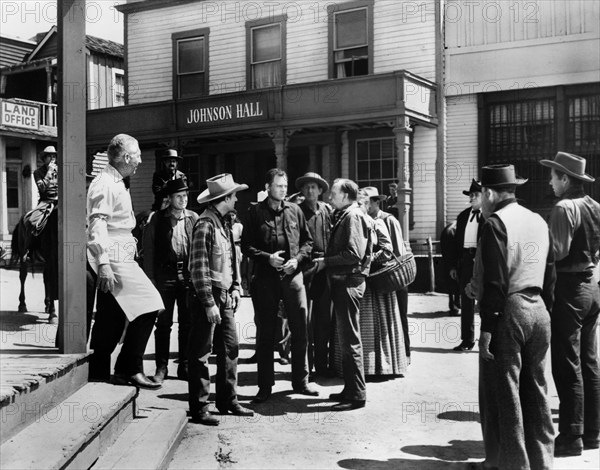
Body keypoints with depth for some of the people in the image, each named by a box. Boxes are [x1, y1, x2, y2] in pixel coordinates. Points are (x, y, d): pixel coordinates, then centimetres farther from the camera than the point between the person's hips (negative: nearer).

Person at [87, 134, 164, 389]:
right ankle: (130, 368, -5)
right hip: (113, 260, -10)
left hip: (120, 259, 10)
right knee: (147, 306, -12)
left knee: (111, 319, 12)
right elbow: (97, 224, -21)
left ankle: (98, 373, 20)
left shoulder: (117, 183, 19)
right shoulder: (105, 184, -13)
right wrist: (103, 263, -28)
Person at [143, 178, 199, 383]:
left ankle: (185, 366, 16)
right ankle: (161, 367, 12)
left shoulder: (193, 218, 7)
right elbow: (148, 250, 1)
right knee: (163, 323, 2)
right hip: (165, 275, -2)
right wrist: (150, 278, -4)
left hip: (189, 275, 2)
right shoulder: (157, 219, 1)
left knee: (187, 323, 6)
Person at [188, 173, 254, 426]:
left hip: (225, 296, 9)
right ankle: (199, 409, 8)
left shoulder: (225, 222, 12)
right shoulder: (206, 224, -16)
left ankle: (227, 401, 26)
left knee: (230, 348, 14)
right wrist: (209, 304, -20)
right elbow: (199, 267, -19)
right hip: (208, 295, -9)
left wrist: (236, 287, 11)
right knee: (201, 353, 0)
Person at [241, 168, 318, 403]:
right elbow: (246, 245, 0)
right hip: (265, 278, -2)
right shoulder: (255, 212, 2)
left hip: (292, 276, 2)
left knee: (300, 329, 4)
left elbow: (307, 241, 12)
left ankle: (300, 381, 17)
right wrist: (267, 257, -13)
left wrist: (297, 259, -5)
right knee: (265, 333, 5)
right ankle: (265, 386, 15)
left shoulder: (294, 211, 8)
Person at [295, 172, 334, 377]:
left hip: (324, 268, 3)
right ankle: (305, 365, 9)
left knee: (323, 318, 7)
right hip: (304, 268, -3)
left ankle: (321, 363, 17)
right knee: (303, 318, 0)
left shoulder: (328, 211, 9)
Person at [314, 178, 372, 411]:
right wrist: (325, 262, 7)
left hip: (349, 283, -10)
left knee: (350, 340, -5)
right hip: (342, 282, 10)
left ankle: (356, 394, 1)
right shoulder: (344, 216, 16)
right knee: (346, 338, 15)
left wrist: (326, 262, -14)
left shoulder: (353, 216, -13)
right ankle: (350, 389, 25)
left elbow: (354, 254, -22)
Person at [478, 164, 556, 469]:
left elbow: (495, 280, -16)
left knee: (507, 394, 2)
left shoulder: (496, 223, -10)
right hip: (539, 309, 7)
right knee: (536, 390, 14)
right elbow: (550, 274, 13)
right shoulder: (539, 221, 12)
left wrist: (486, 328, -14)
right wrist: (545, 312, 18)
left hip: (509, 311, -7)